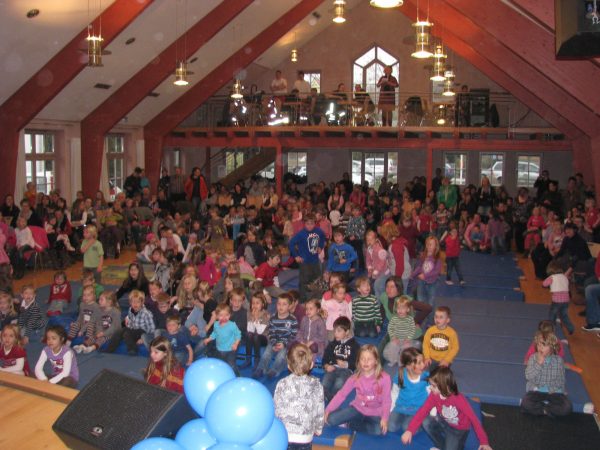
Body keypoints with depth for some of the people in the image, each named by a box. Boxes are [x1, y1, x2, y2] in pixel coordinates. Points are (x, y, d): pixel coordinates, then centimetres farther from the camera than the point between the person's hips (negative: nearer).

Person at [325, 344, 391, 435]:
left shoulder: (384, 378, -17)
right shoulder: (355, 378, -9)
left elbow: (386, 400, -15)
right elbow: (341, 394, -5)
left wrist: (384, 418, -29)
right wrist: (328, 410, -13)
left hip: (375, 413, -1)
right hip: (357, 408, 1)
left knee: (379, 430, -34)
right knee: (331, 419, -18)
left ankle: (350, 424, -9)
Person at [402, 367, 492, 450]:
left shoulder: (459, 399, -33)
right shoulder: (434, 395, -19)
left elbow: (473, 419, -25)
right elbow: (422, 411, -22)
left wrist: (484, 442, -23)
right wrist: (410, 430, -34)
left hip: (459, 429, -5)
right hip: (443, 422, 5)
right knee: (427, 425, -20)